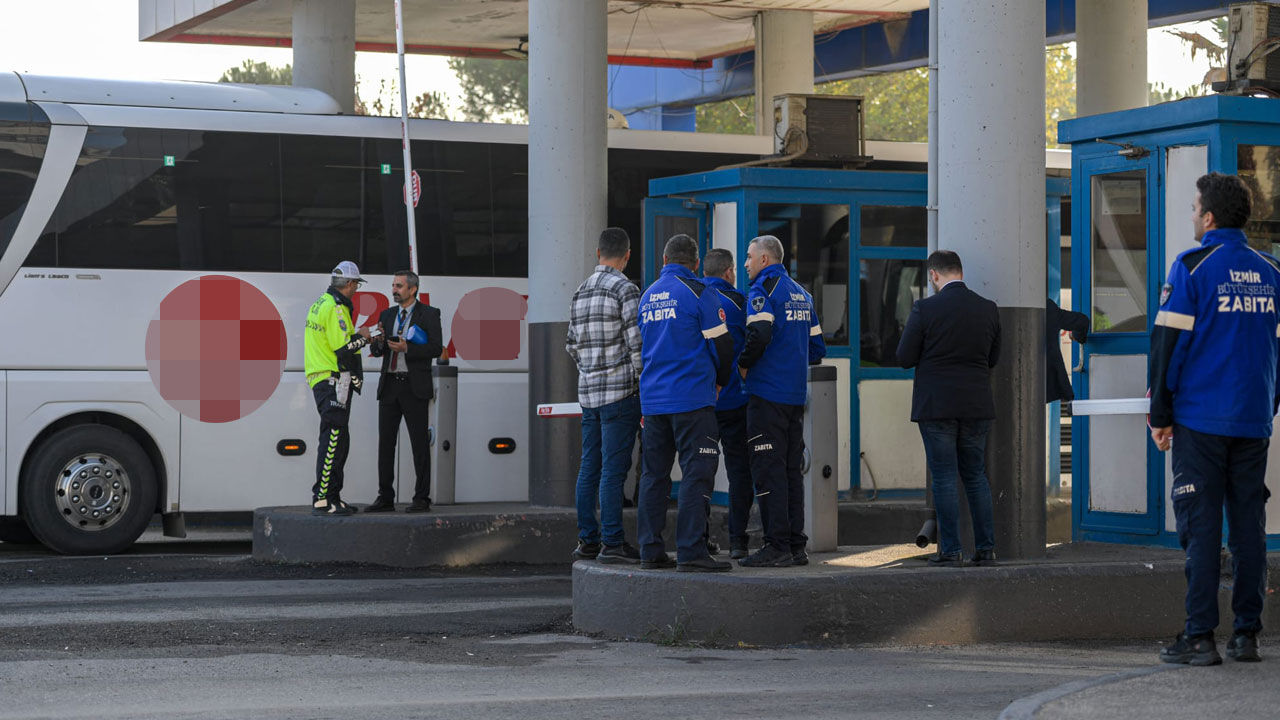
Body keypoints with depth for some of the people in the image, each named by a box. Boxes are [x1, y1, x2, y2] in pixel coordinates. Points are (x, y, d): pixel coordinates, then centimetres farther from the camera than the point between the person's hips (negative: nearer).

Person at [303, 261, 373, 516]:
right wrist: (362, 336, -4)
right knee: (333, 440, -11)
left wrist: (355, 335, 19)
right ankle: (321, 500, -13)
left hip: (320, 379, 11)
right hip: (334, 382, -11)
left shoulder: (320, 304, 16)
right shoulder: (335, 308, -15)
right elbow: (344, 349, -21)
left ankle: (332, 498, 19)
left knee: (338, 440, 15)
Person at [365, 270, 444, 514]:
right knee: (385, 441, 4)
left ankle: (422, 498, 1)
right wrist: (379, 342, -7)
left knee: (419, 443, -3)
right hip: (390, 385, 5)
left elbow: (436, 348, -9)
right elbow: (376, 351, 15)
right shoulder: (387, 315, 15)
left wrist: (407, 348, -18)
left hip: (414, 387, -5)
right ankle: (385, 498, 9)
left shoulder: (428, 314, -1)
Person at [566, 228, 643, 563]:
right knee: (614, 468, -7)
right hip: (620, 391, -7)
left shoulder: (580, 293, 14)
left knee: (589, 467, 10)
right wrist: (647, 392, -8)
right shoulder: (625, 290, -9)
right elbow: (637, 345, -13)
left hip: (588, 392, 7)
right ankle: (612, 542, -7)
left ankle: (587, 539, 13)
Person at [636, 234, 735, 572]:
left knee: (655, 474, 11)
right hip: (692, 398, -7)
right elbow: (721, 344, -4)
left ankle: (650, 550, 11)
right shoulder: (697, 293, -6)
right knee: (697, 472, -6)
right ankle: (691, 552, -12)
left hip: (653, 400, 7)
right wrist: (720, 381, 14)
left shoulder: (646, 297, 13)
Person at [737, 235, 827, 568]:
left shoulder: (763, 289, -8)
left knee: (768, 470, -6)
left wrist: (743, 365, -9)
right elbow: (817, 348, 19)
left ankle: (777, 547, -9)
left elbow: (760, 333, -24)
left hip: (767, 393, -8)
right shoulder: (802, 294, 18)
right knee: (792, 469, 11)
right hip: (796, 396, 8)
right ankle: (796, 546, 11)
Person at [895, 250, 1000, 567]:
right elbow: (993, 357, 11)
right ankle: (986, 549, 12)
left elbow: (905, 358, -7)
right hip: (977, 406, 4)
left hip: (937, 406, -4)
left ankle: (951, 551, 0)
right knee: (976, 476, 13)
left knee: (944, 479, 1)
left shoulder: (925, 309, -11)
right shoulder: (988, 309, 2)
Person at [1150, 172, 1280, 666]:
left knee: (1200, 527, -3)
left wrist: (1160, 415, -1)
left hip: (1200, 419, -5)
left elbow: (1168, 343, -8)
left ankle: (1200, 637, -4)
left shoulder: (1192, 268, -7)